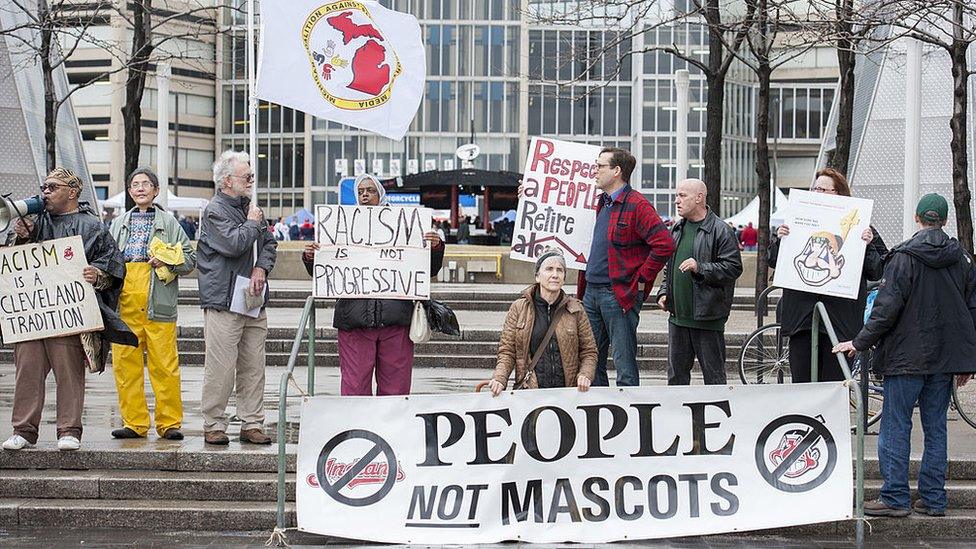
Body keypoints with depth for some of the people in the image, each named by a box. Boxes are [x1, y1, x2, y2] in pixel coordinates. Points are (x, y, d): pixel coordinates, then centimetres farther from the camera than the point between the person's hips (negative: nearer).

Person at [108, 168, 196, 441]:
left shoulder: (168, 222, 11)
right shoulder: (118, 224, 21)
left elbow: (189, 259, 8)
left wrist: (166, 261, -8)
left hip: (158, 302, -3)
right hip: (125, 302, 3)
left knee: (164, 365, -6)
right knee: (125, 364, 1)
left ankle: (169, 423, 2)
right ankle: (134, 423, 10)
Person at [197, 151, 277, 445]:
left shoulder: (250, 207, 17)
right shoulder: (215, 211, -7)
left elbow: (269, 244, 18)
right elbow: (234, 244, -20)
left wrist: (261, 269, -1)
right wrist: (253, 223, -3)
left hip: (253, 300, 8)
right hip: (223, 301, -7)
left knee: (254, 366, 8)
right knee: (221, 366, -6)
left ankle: (252, 424, 14)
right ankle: (214, 425, 3)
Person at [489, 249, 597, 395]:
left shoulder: (575, 309, 11)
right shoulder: (518, 308, 8)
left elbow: (589, 351, 13)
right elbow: (507, 351, 7)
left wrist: (585, 375, -5)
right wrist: (499, 379, -10)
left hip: (567, 392, 2)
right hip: (529, 392, -1)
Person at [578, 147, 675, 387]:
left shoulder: (636, 205, -12)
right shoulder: (603, 204, 16)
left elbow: (664, 245, -20)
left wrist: (640, 281, -15)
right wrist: (582, 289, 16)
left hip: (619, 294, -9)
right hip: (592, 292, 9)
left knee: (624, 366, -3)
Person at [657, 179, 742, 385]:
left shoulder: (720, 231, -9)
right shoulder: (677, 229, 15)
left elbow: (733, 267, -15)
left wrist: (701, 268, -22)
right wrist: (664, 292, 14)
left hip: (707, 317, -7)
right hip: (678, 315, 7)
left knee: (713, 374, 1)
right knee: (676, 374, 13)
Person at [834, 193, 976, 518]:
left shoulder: (903, 257, -10)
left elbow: (887, 308, -15)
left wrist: (859, 343, -6)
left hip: (907, 356, -5)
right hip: (946, 357, 5)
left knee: (895, 427, 1)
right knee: (935, 428, 11)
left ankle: (895, 498, 1)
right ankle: (933, 499, 13)